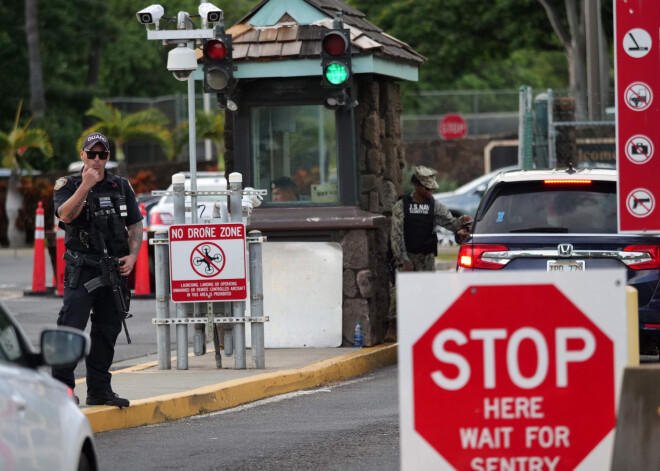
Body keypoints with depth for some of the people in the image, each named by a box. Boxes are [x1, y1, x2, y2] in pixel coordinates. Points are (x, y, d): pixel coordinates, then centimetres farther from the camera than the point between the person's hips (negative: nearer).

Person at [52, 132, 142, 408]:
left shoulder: (121, 187, 13)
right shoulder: (67, 186, 2)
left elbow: (135, 225, 15)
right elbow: (66, 215, -18)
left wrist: (132, 256, 0)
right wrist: (85, 185, -21)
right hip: (81, 271, -4)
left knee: (107, 331, 8)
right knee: (71, 328, -12)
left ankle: (99, 390, 15)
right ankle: (62, 386, -11)